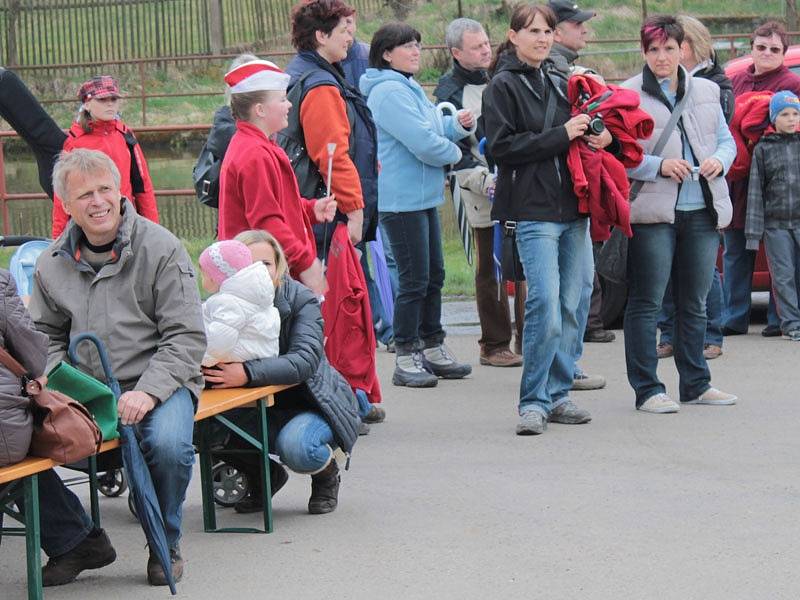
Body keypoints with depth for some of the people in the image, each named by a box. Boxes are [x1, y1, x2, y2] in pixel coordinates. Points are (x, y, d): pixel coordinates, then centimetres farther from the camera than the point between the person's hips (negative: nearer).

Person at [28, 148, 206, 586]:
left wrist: (147, 392, -21)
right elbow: (46, 336, 20)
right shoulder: (52, 263, 9)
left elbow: (186, 336, -7)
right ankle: (75, 541, 4)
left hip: (158, 382, -4)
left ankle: (165, 546, -4)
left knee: (168, 444, -35)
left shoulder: (160, 249, -4)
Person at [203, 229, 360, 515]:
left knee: (296, 446, -36)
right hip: (263, 408, 4)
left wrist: (248, 373, -47)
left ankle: (327, 474, 3)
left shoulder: (300, 299, -18)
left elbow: (305, 361, -33)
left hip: (313, 403, -4)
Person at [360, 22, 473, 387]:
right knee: (415, 280, -6)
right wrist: (454, 152, -5)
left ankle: (432, 350, 26)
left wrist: (457, 124, 4)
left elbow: (430, 130, 24)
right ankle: (406, 360, 1)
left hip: (422, 197, 11)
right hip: (401, 200, -11)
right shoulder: (389, 92, -18)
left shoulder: (407, 88, 16)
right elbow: (423, 144, -24)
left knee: (433, 275, 16)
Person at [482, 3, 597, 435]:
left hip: (573, 209, 7)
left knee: (573, 305, 6)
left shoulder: (560, 85, 17)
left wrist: (599, 137, 5)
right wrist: (561, 136, -14)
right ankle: (534, 402, -6)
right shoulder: (503, 86, -2)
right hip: (534, 210, -7)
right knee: (545, 306, -14)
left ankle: (557, 395, 14)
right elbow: (502, 147, -11)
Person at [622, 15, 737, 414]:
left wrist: (719, 160, -3)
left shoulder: (705, 92, 13)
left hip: (701, 212, 5)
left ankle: (695, 384, 23)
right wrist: (658, 167, -19)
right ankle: (647, 389, 1)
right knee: (646, 303, -4)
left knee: (695, 303, 13)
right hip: (653, 213, -5)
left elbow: (726, 140, 19)